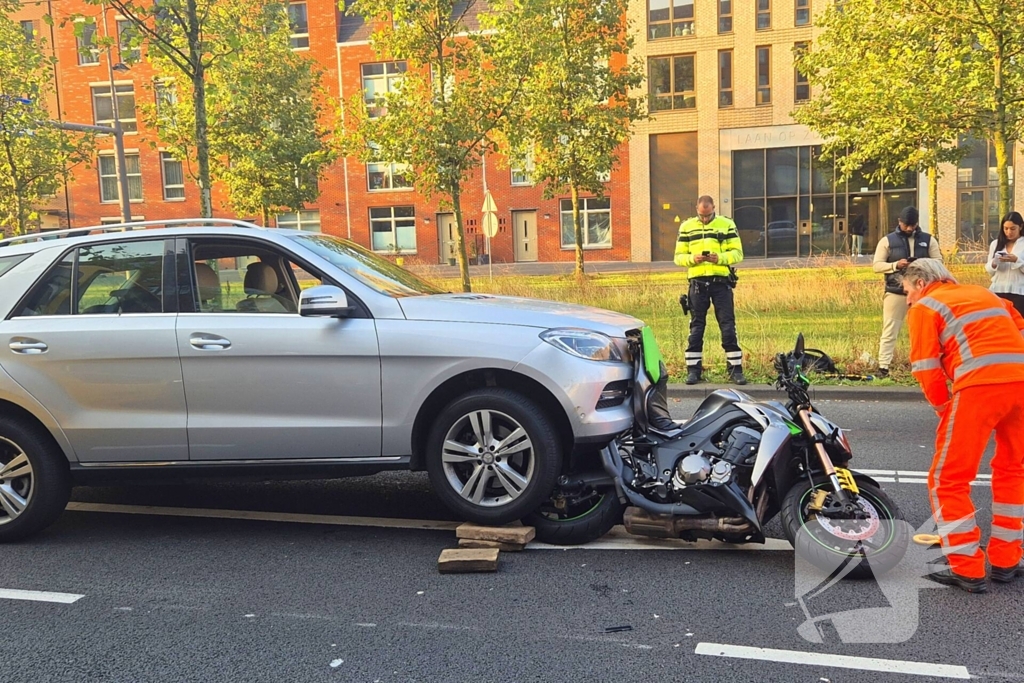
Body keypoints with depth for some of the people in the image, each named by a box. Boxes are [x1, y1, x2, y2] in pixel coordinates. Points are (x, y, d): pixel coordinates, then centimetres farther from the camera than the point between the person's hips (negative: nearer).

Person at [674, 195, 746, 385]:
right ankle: (693, 370, 10)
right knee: (696, 328, 4)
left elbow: (737, 253, 3)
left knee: (728, 326, 0)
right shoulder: (687, 227, 9)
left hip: (721, 282, -1)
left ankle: (736, 369, 7)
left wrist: (719, 258, -16)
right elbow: (679, 256, 8)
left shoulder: (727, 225, 5)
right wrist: (692, 258, -13)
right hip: (697, 282, 1)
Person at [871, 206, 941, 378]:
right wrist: (895, 265, -18)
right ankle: (883, 367, 0)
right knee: (889, 332, -2)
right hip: (895, 293, -2)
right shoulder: (887, 240, 3)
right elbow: (877, 265, -1)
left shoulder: (928, 240, 9)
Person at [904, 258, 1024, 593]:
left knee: (948, 480, 6)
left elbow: (927, 369, 0)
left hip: (980, 386, -6)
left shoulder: (924, 307, 10)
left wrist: (944, 409, 12)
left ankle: (967, 569, 6)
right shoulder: (985, 293, 29)